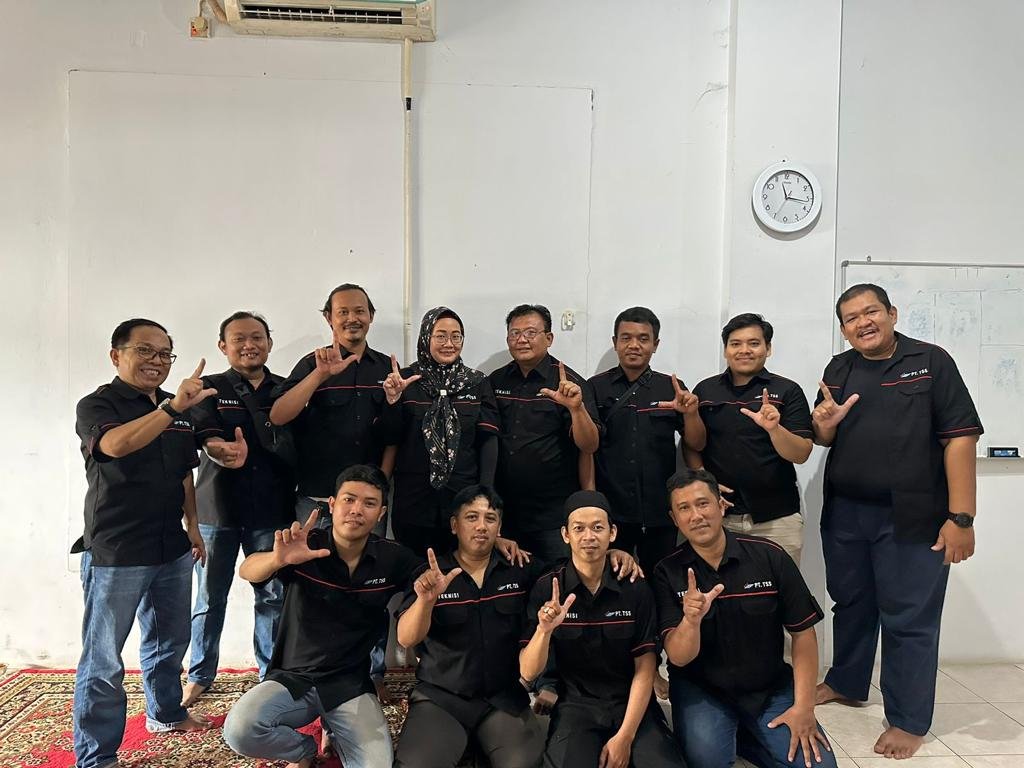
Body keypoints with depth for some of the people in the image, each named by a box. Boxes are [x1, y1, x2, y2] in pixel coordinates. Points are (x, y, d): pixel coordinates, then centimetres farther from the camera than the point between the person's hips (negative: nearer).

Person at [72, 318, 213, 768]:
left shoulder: (178, 411, 11)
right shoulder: (97, 405, -9)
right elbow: (116, 444, -31)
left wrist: (192, 527, 15)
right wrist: (172, 407, -41)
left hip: (172, 550, 7)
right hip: (114, 553, -7)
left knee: (170, 640, 20)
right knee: (103, 659, 0)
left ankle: (165, 713, 39)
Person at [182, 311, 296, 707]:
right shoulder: (210, 388, 2)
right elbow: (207, 436, -14)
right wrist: (225, 451, -36)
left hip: (272, 508, 1)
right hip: (217, 506, 0)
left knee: (273, 596, 7)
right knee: (210, 597, 10)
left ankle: (272, 674, 23)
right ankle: (200, 675, 28)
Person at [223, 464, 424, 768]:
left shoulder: (392, 558, -5)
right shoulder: (305, 547, -13)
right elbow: (247, 571, -27)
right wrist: (279, 559, -50)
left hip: (351, 685, 1)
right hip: (293, 677, 0)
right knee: (239, 731, -27)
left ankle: (336, 732, 15)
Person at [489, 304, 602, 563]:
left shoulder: (571, 384, -6)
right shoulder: (496, 381, 6)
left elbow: (590, 447, -12)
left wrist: (576, 408, -28)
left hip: (555, 514, -4)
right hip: (504, 510, 4)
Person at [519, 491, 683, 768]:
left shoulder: (635, 587, -4)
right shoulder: (546, 588, -6)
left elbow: (644, 669, -1)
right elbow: (528, 673, -8)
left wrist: (624, 737, -10)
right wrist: (544, 630, -28)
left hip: (632, 704, 1)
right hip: (575, 706, -1)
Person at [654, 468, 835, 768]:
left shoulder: (770, 556, -11)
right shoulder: (667, 573, -12)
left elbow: (803, 632, -2)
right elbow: (678, 658, -16)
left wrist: (803, 707, -8)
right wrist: (691, 620, -38)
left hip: (770, 687, 2)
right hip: (700, 689, -2)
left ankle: (743, 737, 14)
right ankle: (722, 736, 8)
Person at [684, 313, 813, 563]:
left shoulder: (788, 391, -1)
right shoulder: (704, 390, 6)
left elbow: (801, 455, -7)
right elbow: (691, 445, 9)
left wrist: (774, 429, -25)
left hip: (777, 519, -1)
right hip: (718, 514, 2)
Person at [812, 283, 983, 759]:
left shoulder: (931, 362, -7)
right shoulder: (838, 370, 9)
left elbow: (960, 437, -12)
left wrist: (961, 517, -17)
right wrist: (823, 427, -10)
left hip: (910, 518, -5)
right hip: (844, 514, 5)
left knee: (909, 619, 4)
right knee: (851, 604, 19)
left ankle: (909, 720, 19)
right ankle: (846, 683, 37)